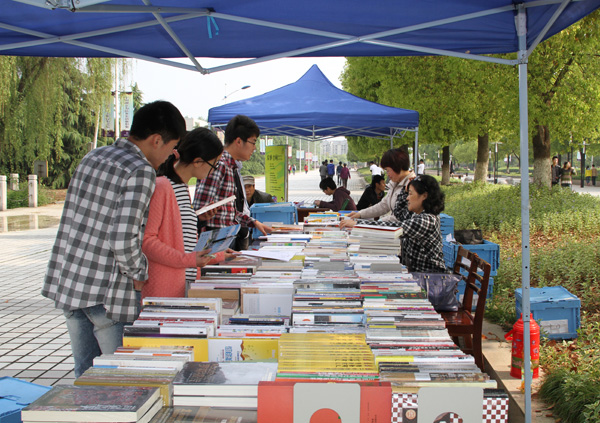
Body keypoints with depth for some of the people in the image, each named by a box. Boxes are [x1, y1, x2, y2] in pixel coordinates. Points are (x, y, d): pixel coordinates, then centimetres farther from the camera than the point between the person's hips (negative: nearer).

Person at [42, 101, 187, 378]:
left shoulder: (93, 157, 10)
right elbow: (123, 240, -23)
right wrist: (139, 274, -5)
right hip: (104, 292, -8)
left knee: (85, 375, 18)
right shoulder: (141, 172, -15)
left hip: (65, 282, 8)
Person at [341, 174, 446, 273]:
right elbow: (398, 213, 30)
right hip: (412, 269, 9)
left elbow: (393, 228, -26)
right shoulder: (416, 215, 9)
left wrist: (357, 223, -26)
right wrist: (406, 190, 15)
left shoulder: (426, 220, -21)